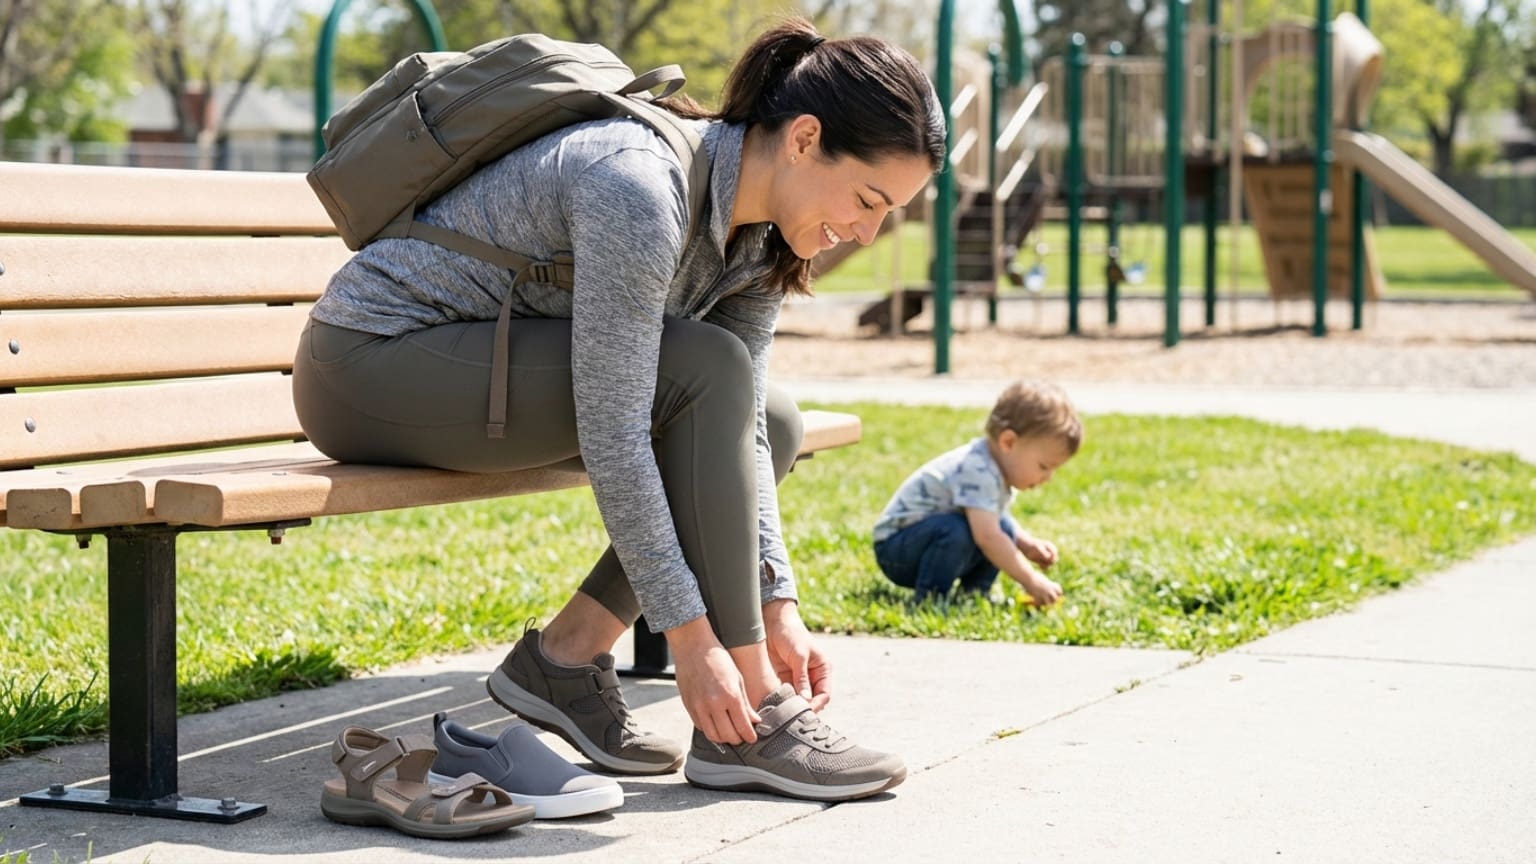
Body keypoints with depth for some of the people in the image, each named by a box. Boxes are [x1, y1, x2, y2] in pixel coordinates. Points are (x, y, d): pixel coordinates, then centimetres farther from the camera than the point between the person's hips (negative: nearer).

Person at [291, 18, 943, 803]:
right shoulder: (638, 187, -30)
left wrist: (776, 605, -7)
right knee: (705, 371, -24)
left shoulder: (760, 235, -2)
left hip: (478, 368, 9)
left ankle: (566, 656, 1)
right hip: (370, 361, -9)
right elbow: (611, 436, -30)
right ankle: (747, 722, -18)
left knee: (773, 421, 1)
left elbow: (737, 430, 1)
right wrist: (688, 634, -27)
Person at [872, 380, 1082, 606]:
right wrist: (1031, 581, -35)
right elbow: (986, 537, -37)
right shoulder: (978, 472, -29)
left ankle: (972, 592, 6)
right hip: (896, 549, -10)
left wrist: (1028, 545, 4)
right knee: (956, 531, -35)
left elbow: (992, 531, 21)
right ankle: (928, 600, -21)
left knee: (1004, 527, 6)